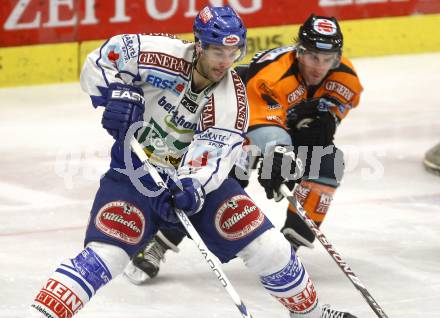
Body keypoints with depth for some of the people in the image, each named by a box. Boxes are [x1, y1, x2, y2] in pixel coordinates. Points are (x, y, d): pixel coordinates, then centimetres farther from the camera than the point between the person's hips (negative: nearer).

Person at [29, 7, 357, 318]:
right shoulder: (165, 56, -20)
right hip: (134, 174, -2)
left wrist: (192, 186, -43)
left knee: (268, 247, -1)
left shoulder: (233, 98, -15)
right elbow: (99, 61, -11)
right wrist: (116, 94, -29)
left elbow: (212, 152, -25)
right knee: (104, 256, -22)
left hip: (197, 180, 2)